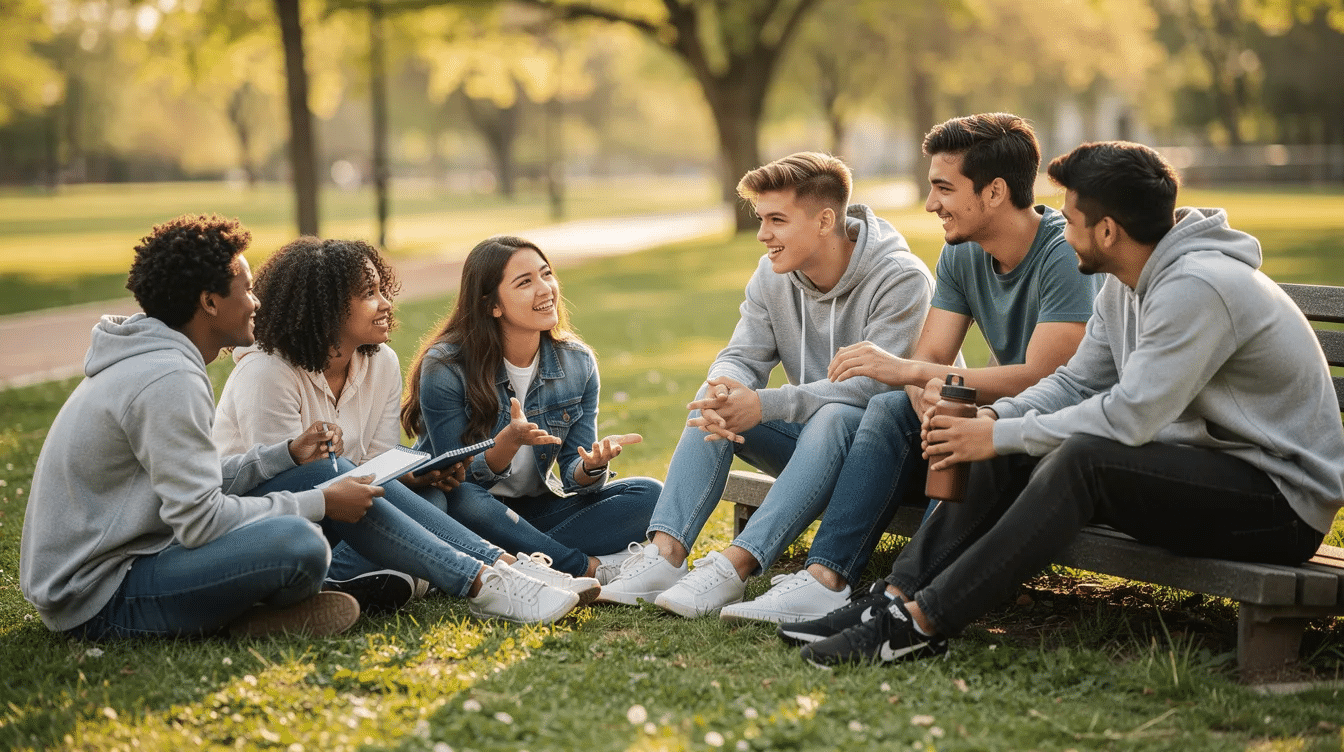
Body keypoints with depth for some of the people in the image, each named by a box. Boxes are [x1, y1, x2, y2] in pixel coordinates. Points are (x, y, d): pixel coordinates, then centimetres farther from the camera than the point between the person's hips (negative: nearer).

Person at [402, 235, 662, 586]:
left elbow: (574, 479, -3)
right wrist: (510, 440, -35)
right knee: (465, 504, -40)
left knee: (647, 494, -15)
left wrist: (592, 467, -28)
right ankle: (592, 569, -27)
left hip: (535, 509, 4)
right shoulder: (446, 367, -16)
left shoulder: (577, 363, -3)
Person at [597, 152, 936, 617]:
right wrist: (724, 391, -29)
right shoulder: (773, 275, 1)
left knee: (835, 417, -38)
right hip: (806, 439, 6)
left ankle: (736, 565, -45)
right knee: (714, 401, -16)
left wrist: (764, 405, -36)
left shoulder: (901, 279, -19)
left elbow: (873, 385, -28)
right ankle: (667, 553, -31)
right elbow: (742, 357, -2)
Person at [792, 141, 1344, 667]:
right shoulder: (1125, 284, 8)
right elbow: (1077, 382, 11)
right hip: (1205, 465, 9)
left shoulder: (1197, 286, -24)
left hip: (1286, 498, -9)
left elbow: (1129, 416, -27)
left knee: (1080, 458, -31)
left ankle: (922, 622, -28)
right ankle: (899, 596, -9)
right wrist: (993, 417, -7)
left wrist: (1001, 435, -20)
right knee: (1007, 457, -3)